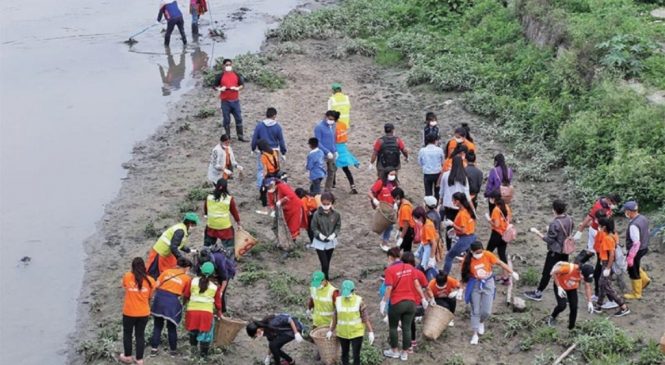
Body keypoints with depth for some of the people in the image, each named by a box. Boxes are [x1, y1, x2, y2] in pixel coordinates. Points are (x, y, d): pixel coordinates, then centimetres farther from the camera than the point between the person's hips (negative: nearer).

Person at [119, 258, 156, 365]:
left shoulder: (127, 277, -10)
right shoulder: (150, 280, -6)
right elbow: (149, 297, 3)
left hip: (129, 312, -1)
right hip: (144, 313, 1)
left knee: (127, 334, 19)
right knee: (140, 335, 14)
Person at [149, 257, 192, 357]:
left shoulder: (167, 271, 13)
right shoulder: (187, 278, 9)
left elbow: (156, 286, 7)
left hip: (159, 298, 2)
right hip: (172, 301, -2)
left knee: (158, 325, 16)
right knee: (172, 327, 15)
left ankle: (154, 349, 20)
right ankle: (173, 350, 25)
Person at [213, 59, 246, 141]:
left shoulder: (236, 75, 5)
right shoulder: (220, 76, -1)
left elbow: (242, 85, 9)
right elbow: (215, 86, 4)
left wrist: (237, 88, -11)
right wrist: (220, 89, -17)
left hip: (235, 100, 2)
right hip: (225, 101, -2)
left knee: (239, 118, 4)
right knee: (226, 119, 3)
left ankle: (240, 136, 12)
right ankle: (227, 136, 13)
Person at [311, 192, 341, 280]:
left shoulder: (336, 214, -13)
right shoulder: (317, 214, -19)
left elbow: (338, 226, -2)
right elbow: (314, 228, -10)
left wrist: (334, 234, -19)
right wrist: (319, 234, -27)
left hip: (331, 242, 3)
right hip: (319, 242, -3)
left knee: (327, 262, 18)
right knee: (324, 264, -8)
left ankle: (325, 277, 38)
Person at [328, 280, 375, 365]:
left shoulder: (359, 301, -13)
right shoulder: (338, 301, -5)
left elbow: (365, 317, -11)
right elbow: (335, 317, 7)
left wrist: (370, 332, -14)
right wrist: (331, 330, 13)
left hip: (356, 333, -3)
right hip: (342, 333, 3)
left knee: (356, 355, -2)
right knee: (344, 353, 17)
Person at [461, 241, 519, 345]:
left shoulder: (487, 255, -17)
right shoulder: (467, 260, -16)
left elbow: (500, 263, -8)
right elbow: (464, 275, -6)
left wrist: (512, 272, -7)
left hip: (488, 283, 1)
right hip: (475, 285, -1)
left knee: (486, 311, -1)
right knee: (475, 311, 2)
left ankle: (481, 323, 33)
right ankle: (475, 334, 13)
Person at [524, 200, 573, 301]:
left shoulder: (555, 223, -28)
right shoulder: (569, 219, -4)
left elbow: (549, 239, -22)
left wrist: (537, 232, -16)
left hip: (555, 252, -7)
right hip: (565, 250, 7)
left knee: (547, 272, 5)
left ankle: (538, 293, 15)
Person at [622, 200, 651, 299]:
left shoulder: (633, 225, -32)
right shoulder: (644, 219, -4)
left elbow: (636, 243, -31)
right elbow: (646, 233, 10)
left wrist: (630, 257, -25)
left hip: (636, 250, -8)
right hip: (644, 248, 8)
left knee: (633, 272, 12)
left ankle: (636, 294, 27)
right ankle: (644, 279, 34)